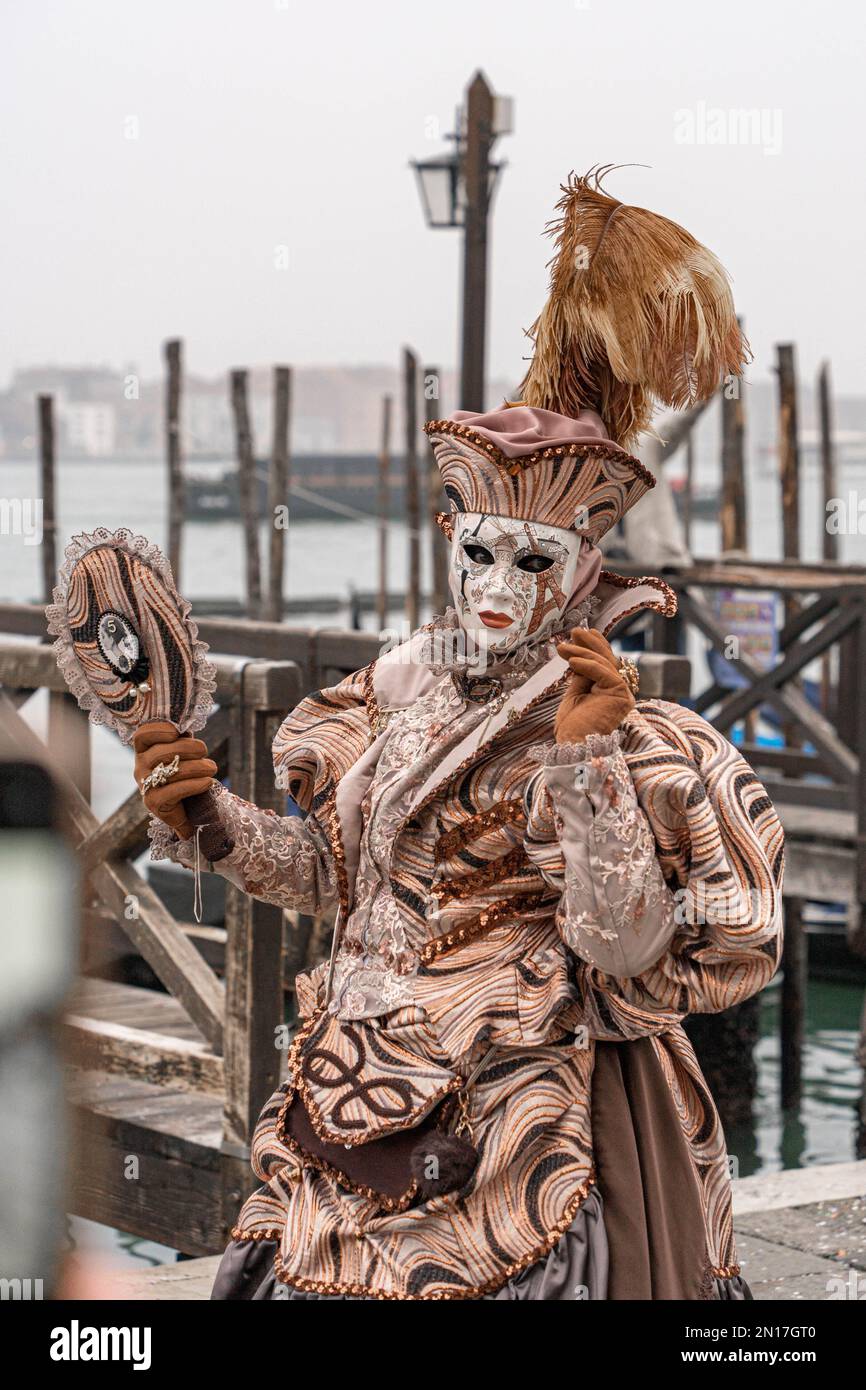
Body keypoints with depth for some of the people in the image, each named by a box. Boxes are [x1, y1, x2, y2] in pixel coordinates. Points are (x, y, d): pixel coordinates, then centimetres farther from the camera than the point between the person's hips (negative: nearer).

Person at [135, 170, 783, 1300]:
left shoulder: (618, 729, -11)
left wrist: (585, 760, -26)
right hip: (361, 1082, 5)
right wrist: (212, 816, 1)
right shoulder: (402, 684, 6)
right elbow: (333, 872, 14)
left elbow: (627, 947, -18)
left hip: (512, 1119, -5)